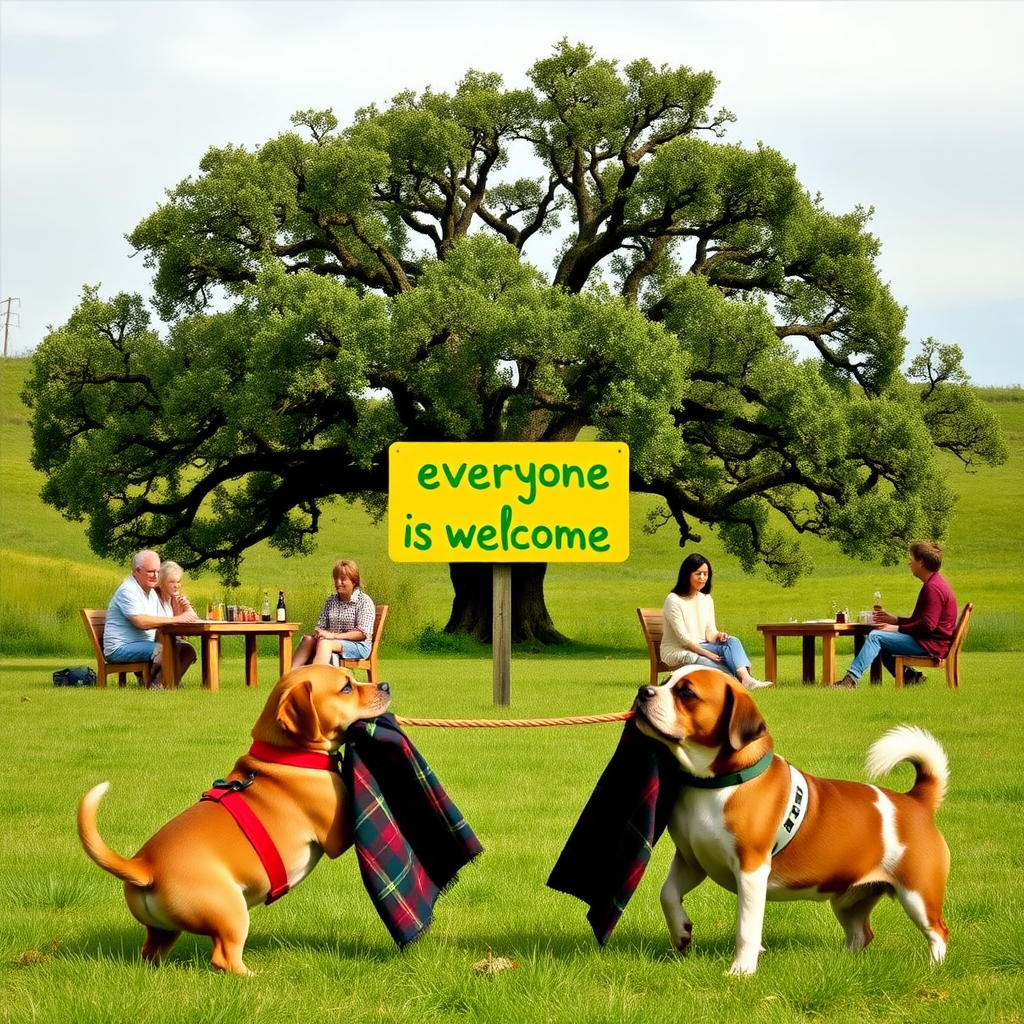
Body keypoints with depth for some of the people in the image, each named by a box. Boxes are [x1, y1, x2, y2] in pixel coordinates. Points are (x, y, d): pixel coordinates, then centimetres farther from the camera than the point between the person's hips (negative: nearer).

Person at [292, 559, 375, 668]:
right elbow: (321, 625, 17)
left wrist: (334, 635, -18)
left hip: (358, 646, -5)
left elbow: (363, 633, -10)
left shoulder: (364, 601, -2)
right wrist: (318, 633, -10)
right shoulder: (330, 601, 17)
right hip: (333, 642, 5)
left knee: (324, 643, -35)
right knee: (308, 640, -26)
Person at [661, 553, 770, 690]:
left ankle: (746, 678, -49)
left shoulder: (706, 599, 12)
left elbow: (710, 632, 6)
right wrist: (708, 653, -24)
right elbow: (683, 637, -16)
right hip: (677, 652, -6)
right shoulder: (674, 600, -10)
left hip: (700, 648, 6)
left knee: (732, 641, -26)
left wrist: (717, 636, -19)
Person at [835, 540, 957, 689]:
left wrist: (896, 628, -17)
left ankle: (851, 679, -23)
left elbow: (927, 625, -24)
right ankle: (910, 676, 9)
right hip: (927, 641, 11)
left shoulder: (933, 587, -18)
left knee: (875, 637, -17)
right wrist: (894, 619, 14)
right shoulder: (933, 583, 17)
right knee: (880, 642, 20)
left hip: (931, 645, -11)